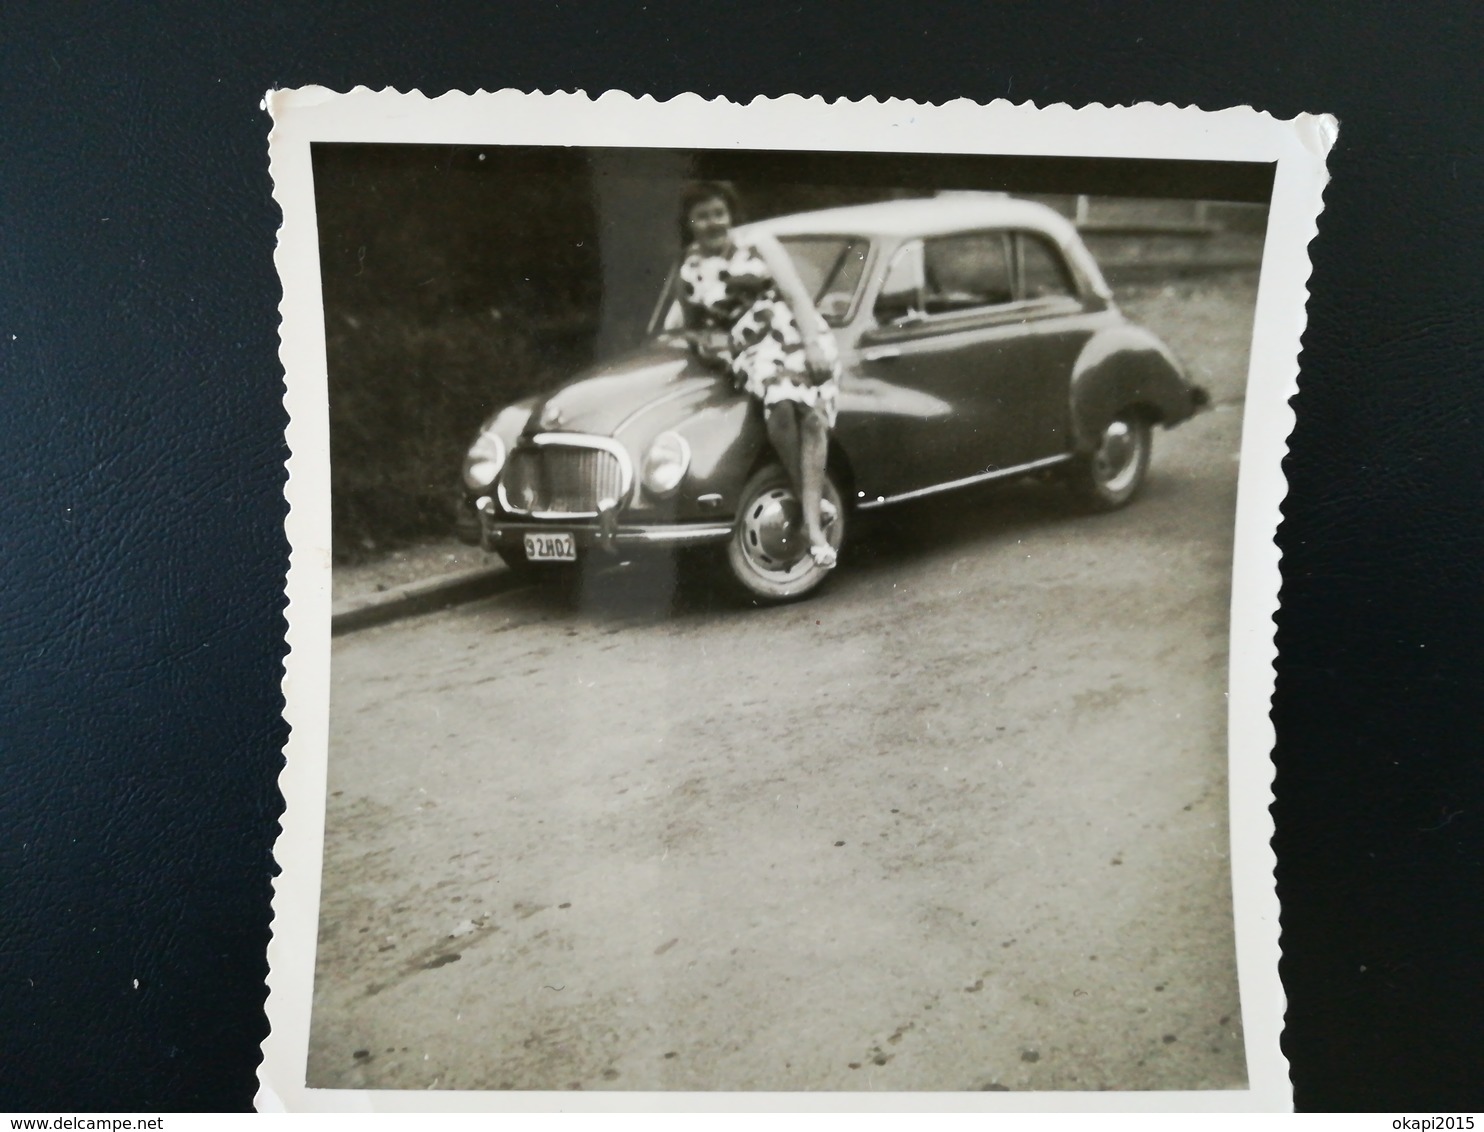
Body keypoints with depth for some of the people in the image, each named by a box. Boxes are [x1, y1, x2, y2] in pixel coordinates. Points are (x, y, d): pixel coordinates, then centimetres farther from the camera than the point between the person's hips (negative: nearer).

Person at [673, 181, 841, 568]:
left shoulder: (759, 245, 10)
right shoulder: (688, 274, 14)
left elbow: (797, 295, 1)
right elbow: (692, 326, 28)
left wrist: (812, 345, -14)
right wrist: (702, 339, 3)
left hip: (799, 336, 0)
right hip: (750, 351, 0)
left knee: (813, 416, -26)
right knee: (781, 406, -34)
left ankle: (813, 526, -28)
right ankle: (814, 503, -25)